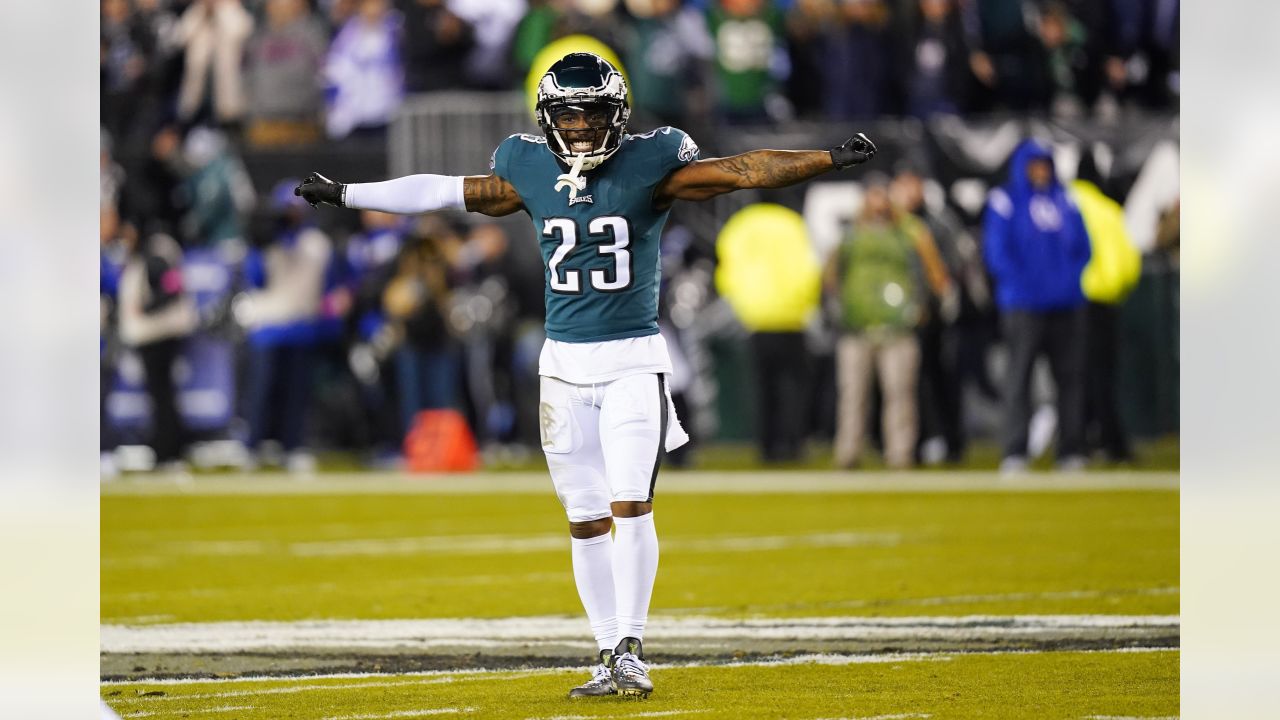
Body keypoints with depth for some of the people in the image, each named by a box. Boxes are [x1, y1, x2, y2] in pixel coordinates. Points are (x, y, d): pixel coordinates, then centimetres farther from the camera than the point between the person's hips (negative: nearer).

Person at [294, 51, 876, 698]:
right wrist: (344, 195, 19)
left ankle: (631, 649, -9)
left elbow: (742, 171, -13)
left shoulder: (648, 166, -7)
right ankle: (610, 661, 10)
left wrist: (829, 160, -24)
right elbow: (443, 192, 14)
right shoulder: (530, 171, 3)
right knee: (586, 521, 4)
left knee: (631, 506, -14)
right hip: (564, 365, 3)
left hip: (633, 360, -3)